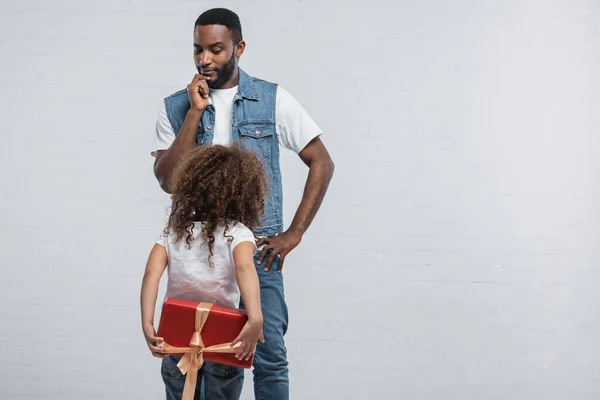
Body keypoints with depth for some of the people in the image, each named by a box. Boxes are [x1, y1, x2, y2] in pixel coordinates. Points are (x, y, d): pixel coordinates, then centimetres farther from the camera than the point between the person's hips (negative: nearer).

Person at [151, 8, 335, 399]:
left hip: (258, 250, -2)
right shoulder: (176, 107, 5)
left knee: (270, 358, -2)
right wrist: (196, 112, -11)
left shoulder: (272, 99, 0)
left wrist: (293, 234, -4)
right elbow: (168, 179, -6)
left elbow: (322, 163, 2)